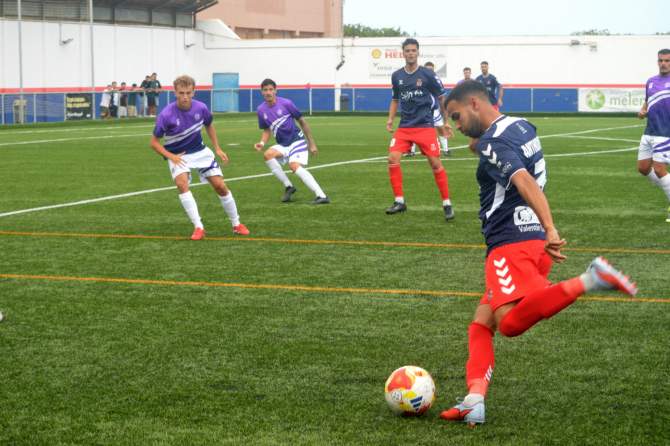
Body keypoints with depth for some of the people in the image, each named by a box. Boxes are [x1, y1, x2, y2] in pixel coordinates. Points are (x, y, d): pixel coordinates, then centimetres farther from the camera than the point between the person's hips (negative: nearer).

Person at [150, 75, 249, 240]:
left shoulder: (201, 108, -15)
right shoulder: (166, 115, -24)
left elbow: (209, 126, 9)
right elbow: (154, 142, -13)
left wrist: (217, 149, 5)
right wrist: (171, 156, -24)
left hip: (200, 151, 3)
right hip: (178, 155, -3)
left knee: (220, 186, -2)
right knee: (182, 183, -30)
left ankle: (236, 224, 17)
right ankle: (198, 227, -26)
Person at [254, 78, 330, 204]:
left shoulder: (286, 103, -12)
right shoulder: (261, 110, 3)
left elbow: (302, 122, -3)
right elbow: (267, 130, 16)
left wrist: (312, 144, -1)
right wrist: (262, 143, -6)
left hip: (297, 140, -5)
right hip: (282, 145, 5)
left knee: (295, 166, -27)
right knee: (268, 155, -22)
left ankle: (322, 196, -32)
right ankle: (288, 187, -9)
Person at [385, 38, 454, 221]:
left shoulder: (427, 74, -5)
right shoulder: (397, 76, 7)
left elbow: (442, 97, 3)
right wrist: (391, 119, 7)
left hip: (425, 125, -3)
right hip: (404, 127, 4)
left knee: (435, 163, -7)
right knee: (393, 159, -11)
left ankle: (447, 204, 5)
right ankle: (399, 201, 1)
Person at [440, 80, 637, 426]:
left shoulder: (492, 142, -11)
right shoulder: (521, 126, 18)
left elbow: (525, 182, -27)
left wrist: (550, 230, -37)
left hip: (511, 243, -10)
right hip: (534, 241, 10)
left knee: (510, 323, -26)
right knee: (481, 325, 9)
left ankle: (589, 280, -29)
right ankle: (474, 401, -3)